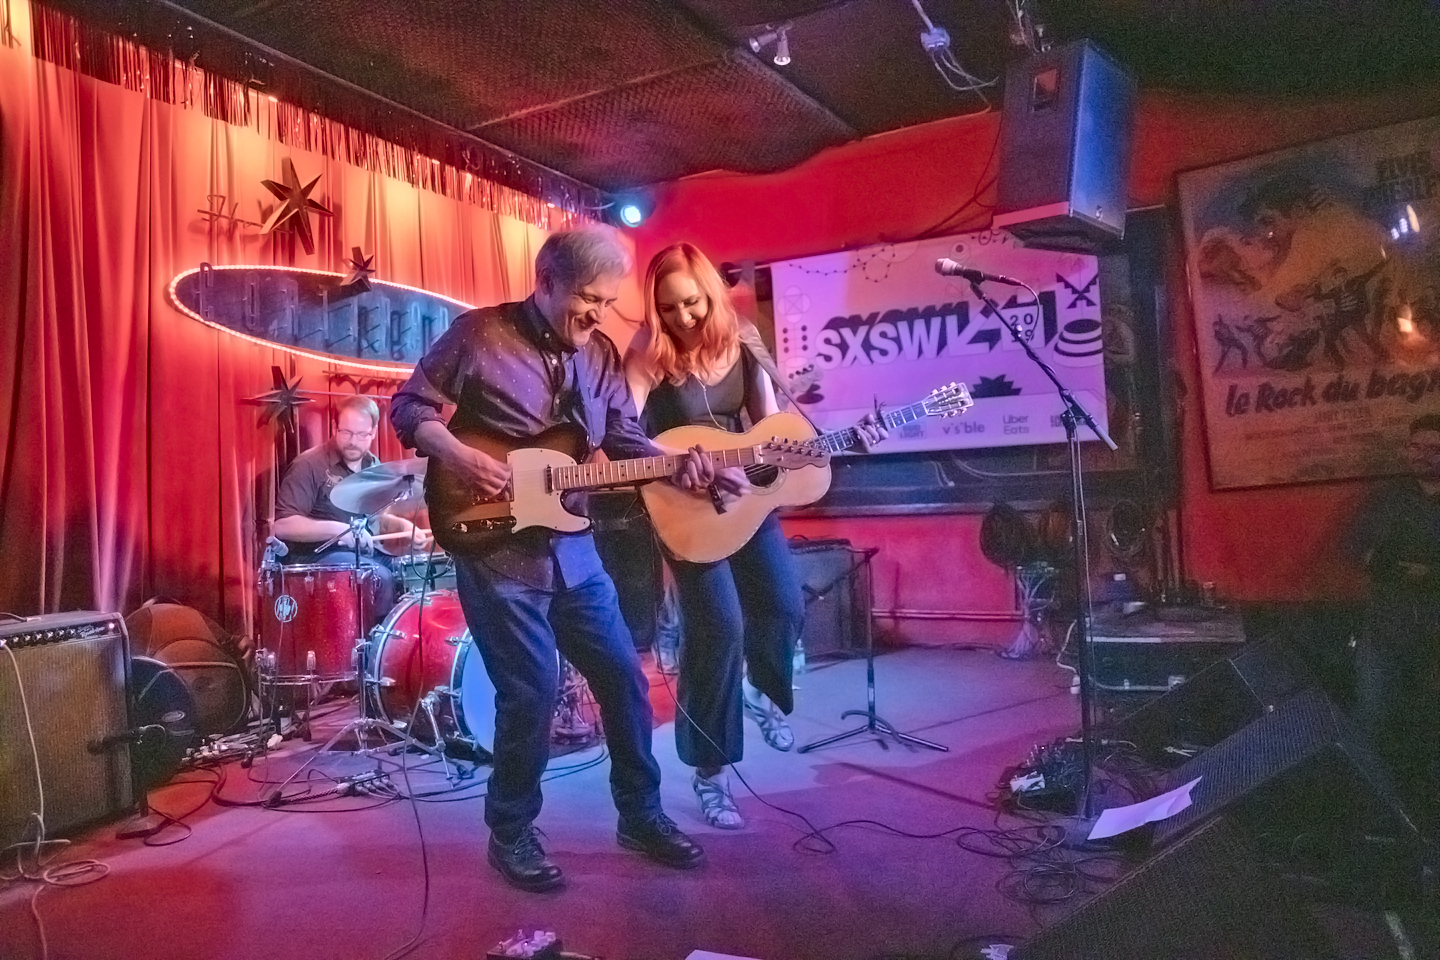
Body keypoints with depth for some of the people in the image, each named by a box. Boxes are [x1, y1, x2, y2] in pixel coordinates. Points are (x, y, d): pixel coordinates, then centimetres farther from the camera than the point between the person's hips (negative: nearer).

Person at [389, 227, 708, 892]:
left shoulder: (601, 355, 8)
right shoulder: (478, 334, -7)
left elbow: (626, 441, 8)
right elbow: (409, 408, -3)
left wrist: (675, 467, -11)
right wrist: (460, 458, -19)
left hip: (572, 547, 6)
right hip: (495, 549, -6)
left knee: (624, 679, 9)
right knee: (531, 694, -5)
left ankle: (641, 815, 28)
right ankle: (511, 834, 18)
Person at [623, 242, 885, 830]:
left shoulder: (741, 346, -1)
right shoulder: (648, 358, -15)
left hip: (745, 495, 5)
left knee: (784, 606, 4)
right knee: (718, 626, -11)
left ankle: (762, 692, 39)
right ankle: (709, 770, 6)